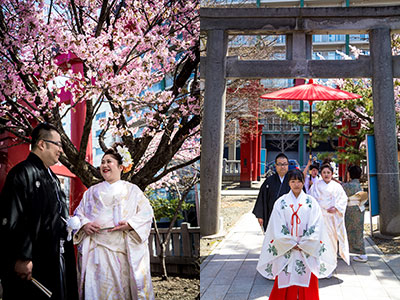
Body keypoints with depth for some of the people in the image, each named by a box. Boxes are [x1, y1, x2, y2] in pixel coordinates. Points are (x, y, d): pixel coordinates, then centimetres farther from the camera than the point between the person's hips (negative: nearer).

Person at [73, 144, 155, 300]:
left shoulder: (132, 190, 10)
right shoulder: (92, 191, 18)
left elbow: (147, 212, 2)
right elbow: (78, 213, 16)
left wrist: (130, 224, -14)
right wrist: (85, 224, -5)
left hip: (122, 250, -2)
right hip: (96, 249, 2)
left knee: (121, 285, -5)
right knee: (97, 286, -2)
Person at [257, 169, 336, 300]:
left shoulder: (311, 202, 4)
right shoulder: (281, 202, 3)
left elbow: (316, 226, -3)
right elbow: (277, 227, -2)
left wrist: (302, 245, -9)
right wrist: (292, 244, -9)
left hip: (307, 249, 0)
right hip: (286, 249, 0)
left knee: (307, 281, 2)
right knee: (285, 281, 1)